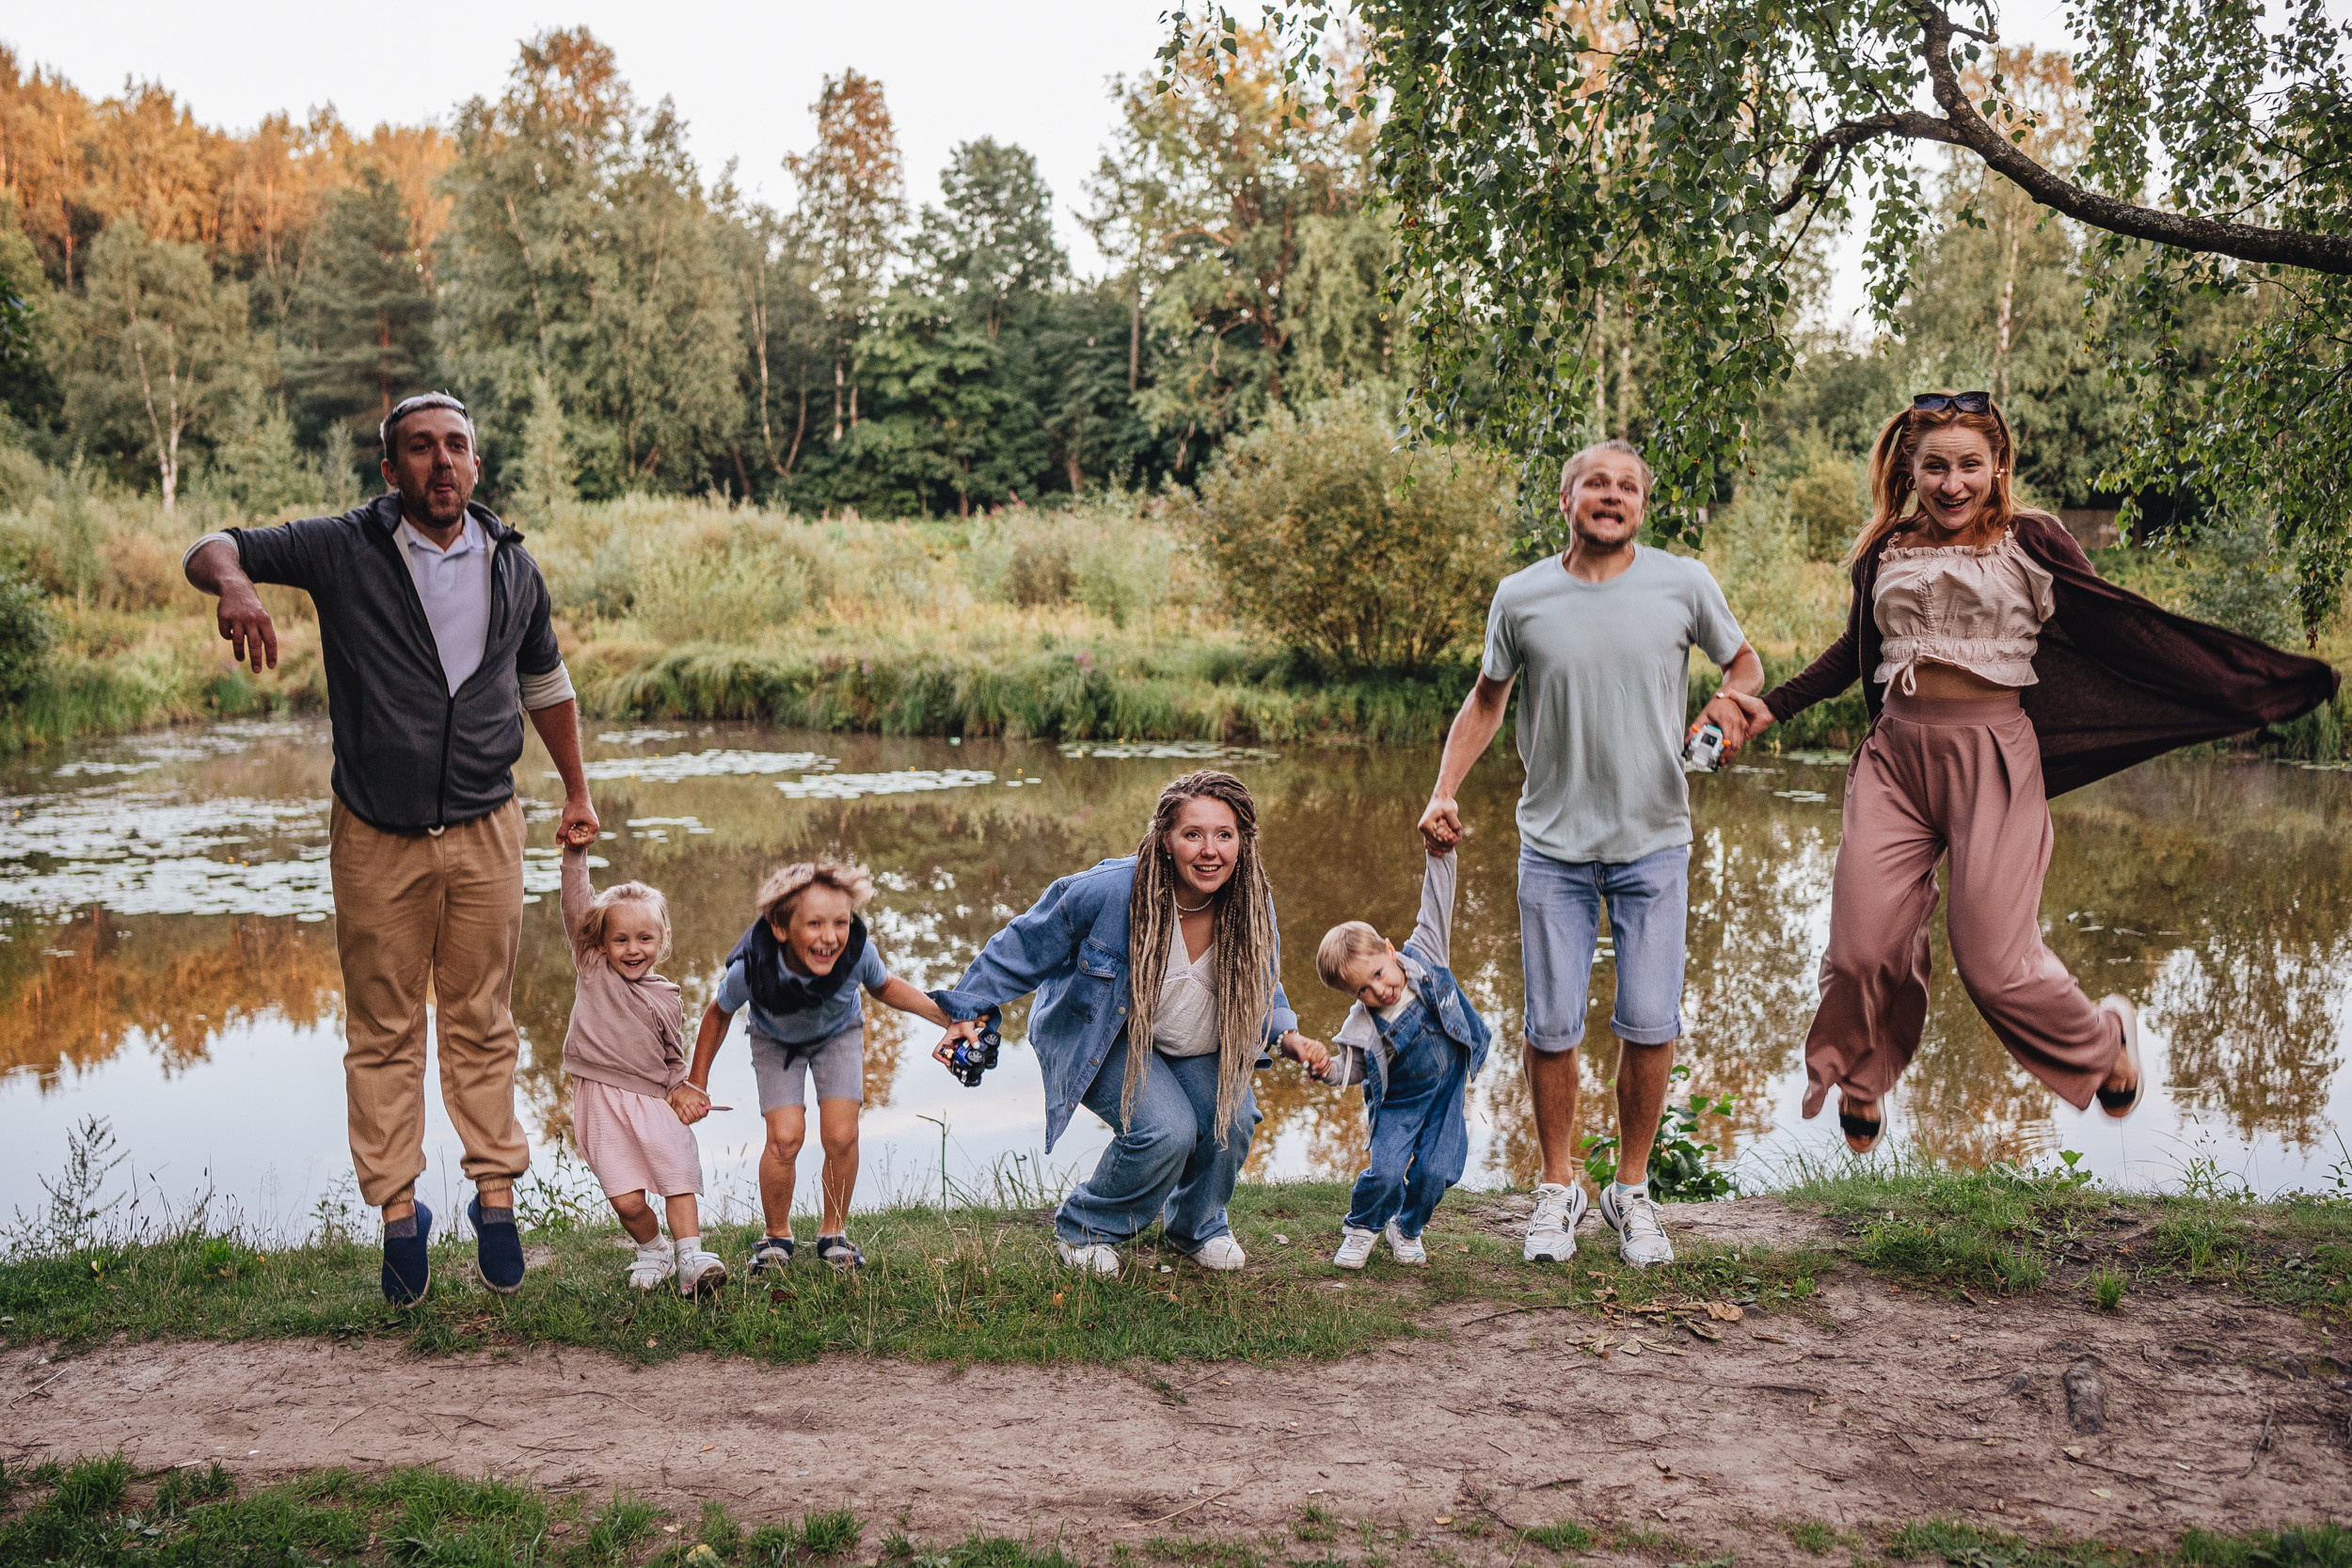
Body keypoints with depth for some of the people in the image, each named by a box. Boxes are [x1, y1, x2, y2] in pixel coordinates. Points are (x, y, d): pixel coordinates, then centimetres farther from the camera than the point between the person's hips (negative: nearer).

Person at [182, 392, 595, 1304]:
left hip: (486, 833, 2)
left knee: (482, 1024, 8)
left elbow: (544, 683, 19)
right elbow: (212, 550, -2)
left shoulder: (513, 567, 6)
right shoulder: (343, 550, -3)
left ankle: (496, 1196, 19)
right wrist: (233, 582, -27)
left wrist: (576, 789, 23)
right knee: (383, 1032, 6)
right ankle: (399, 1209, 18)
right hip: (377, 838, -1)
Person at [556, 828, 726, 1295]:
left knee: (679, 1180, -12)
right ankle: (652, 1252, 17)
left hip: (654, 1100, 1)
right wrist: (576, 855, -8)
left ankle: (690, 1260, -10)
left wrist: (681, 1089, 3)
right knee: (627, 1199, -7)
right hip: (602, 1102, -1)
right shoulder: (592, 971, 6)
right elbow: (576, 908, -1)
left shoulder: (665, 998, 9)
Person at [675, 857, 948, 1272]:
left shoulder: (858, 951, -36)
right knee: (785, 1137, -16)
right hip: (776, 1040, -1)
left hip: (839, 1033, 1)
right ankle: (777, 1235, 11)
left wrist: (945, 1014, -20)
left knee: (841, 1137, -11)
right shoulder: (751, 968, -39)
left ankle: (833, 1233, 15)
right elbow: (719, 1013, -14)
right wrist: (696, 1084, -6)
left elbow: (884, 987, -10)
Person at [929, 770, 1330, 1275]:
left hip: (1192, 1044, 5)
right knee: (1165, 1130, -25)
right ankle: (1084, 1228, 5)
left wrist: (1290, 1037, -13)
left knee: (1231, 1122, -15)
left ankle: (1196, 1225, 19)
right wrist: (973, 1012, -13)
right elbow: (1026, 948, -17)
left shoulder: (1252, 907, -16)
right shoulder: (1109, 890, -32)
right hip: (1100, 1036, -5)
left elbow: (1260, 986, 4)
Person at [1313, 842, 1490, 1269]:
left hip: (1448, 1093, 2)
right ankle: (1362, 1227, 16)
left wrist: (1439, 855, -25)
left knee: (1433, 1172, -7)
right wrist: (1324, 1067, -29)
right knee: (1385, 1172, -16)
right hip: (1399, 1103, -2)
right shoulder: (1363, 1027, -18)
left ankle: (1407, 1228, 24)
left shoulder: (1422, 955, -13)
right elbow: (1350, 1070, -7)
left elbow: (1435, 906, -13)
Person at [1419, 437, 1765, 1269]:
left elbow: (1744, 660, 16)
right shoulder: (1520, 597, 0)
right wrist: (1444, 792, 2)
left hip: (1654, 842, 0)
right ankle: (1558, 1189, 22)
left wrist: (1731, 701, -7)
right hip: (1553, 845, 0)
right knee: (1552, 1026, 3)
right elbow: (1486, 699, 13)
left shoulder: (1684, 584, -1)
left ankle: (1632, 1190, 20)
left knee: (1650, 1025, -1)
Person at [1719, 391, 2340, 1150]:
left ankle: (2105, 1040, 27)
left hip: (1992, 754, -3)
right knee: (1860, 947, -3)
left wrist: (2262, 682, -1)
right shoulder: (1887, 553, 11)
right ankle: (1858, 1085, 28)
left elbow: (2123, 628, 2)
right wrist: (1774, 706, 24)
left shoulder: (2028, 544, 0)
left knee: (1993, 959, -7)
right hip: (1897, 753, 3)